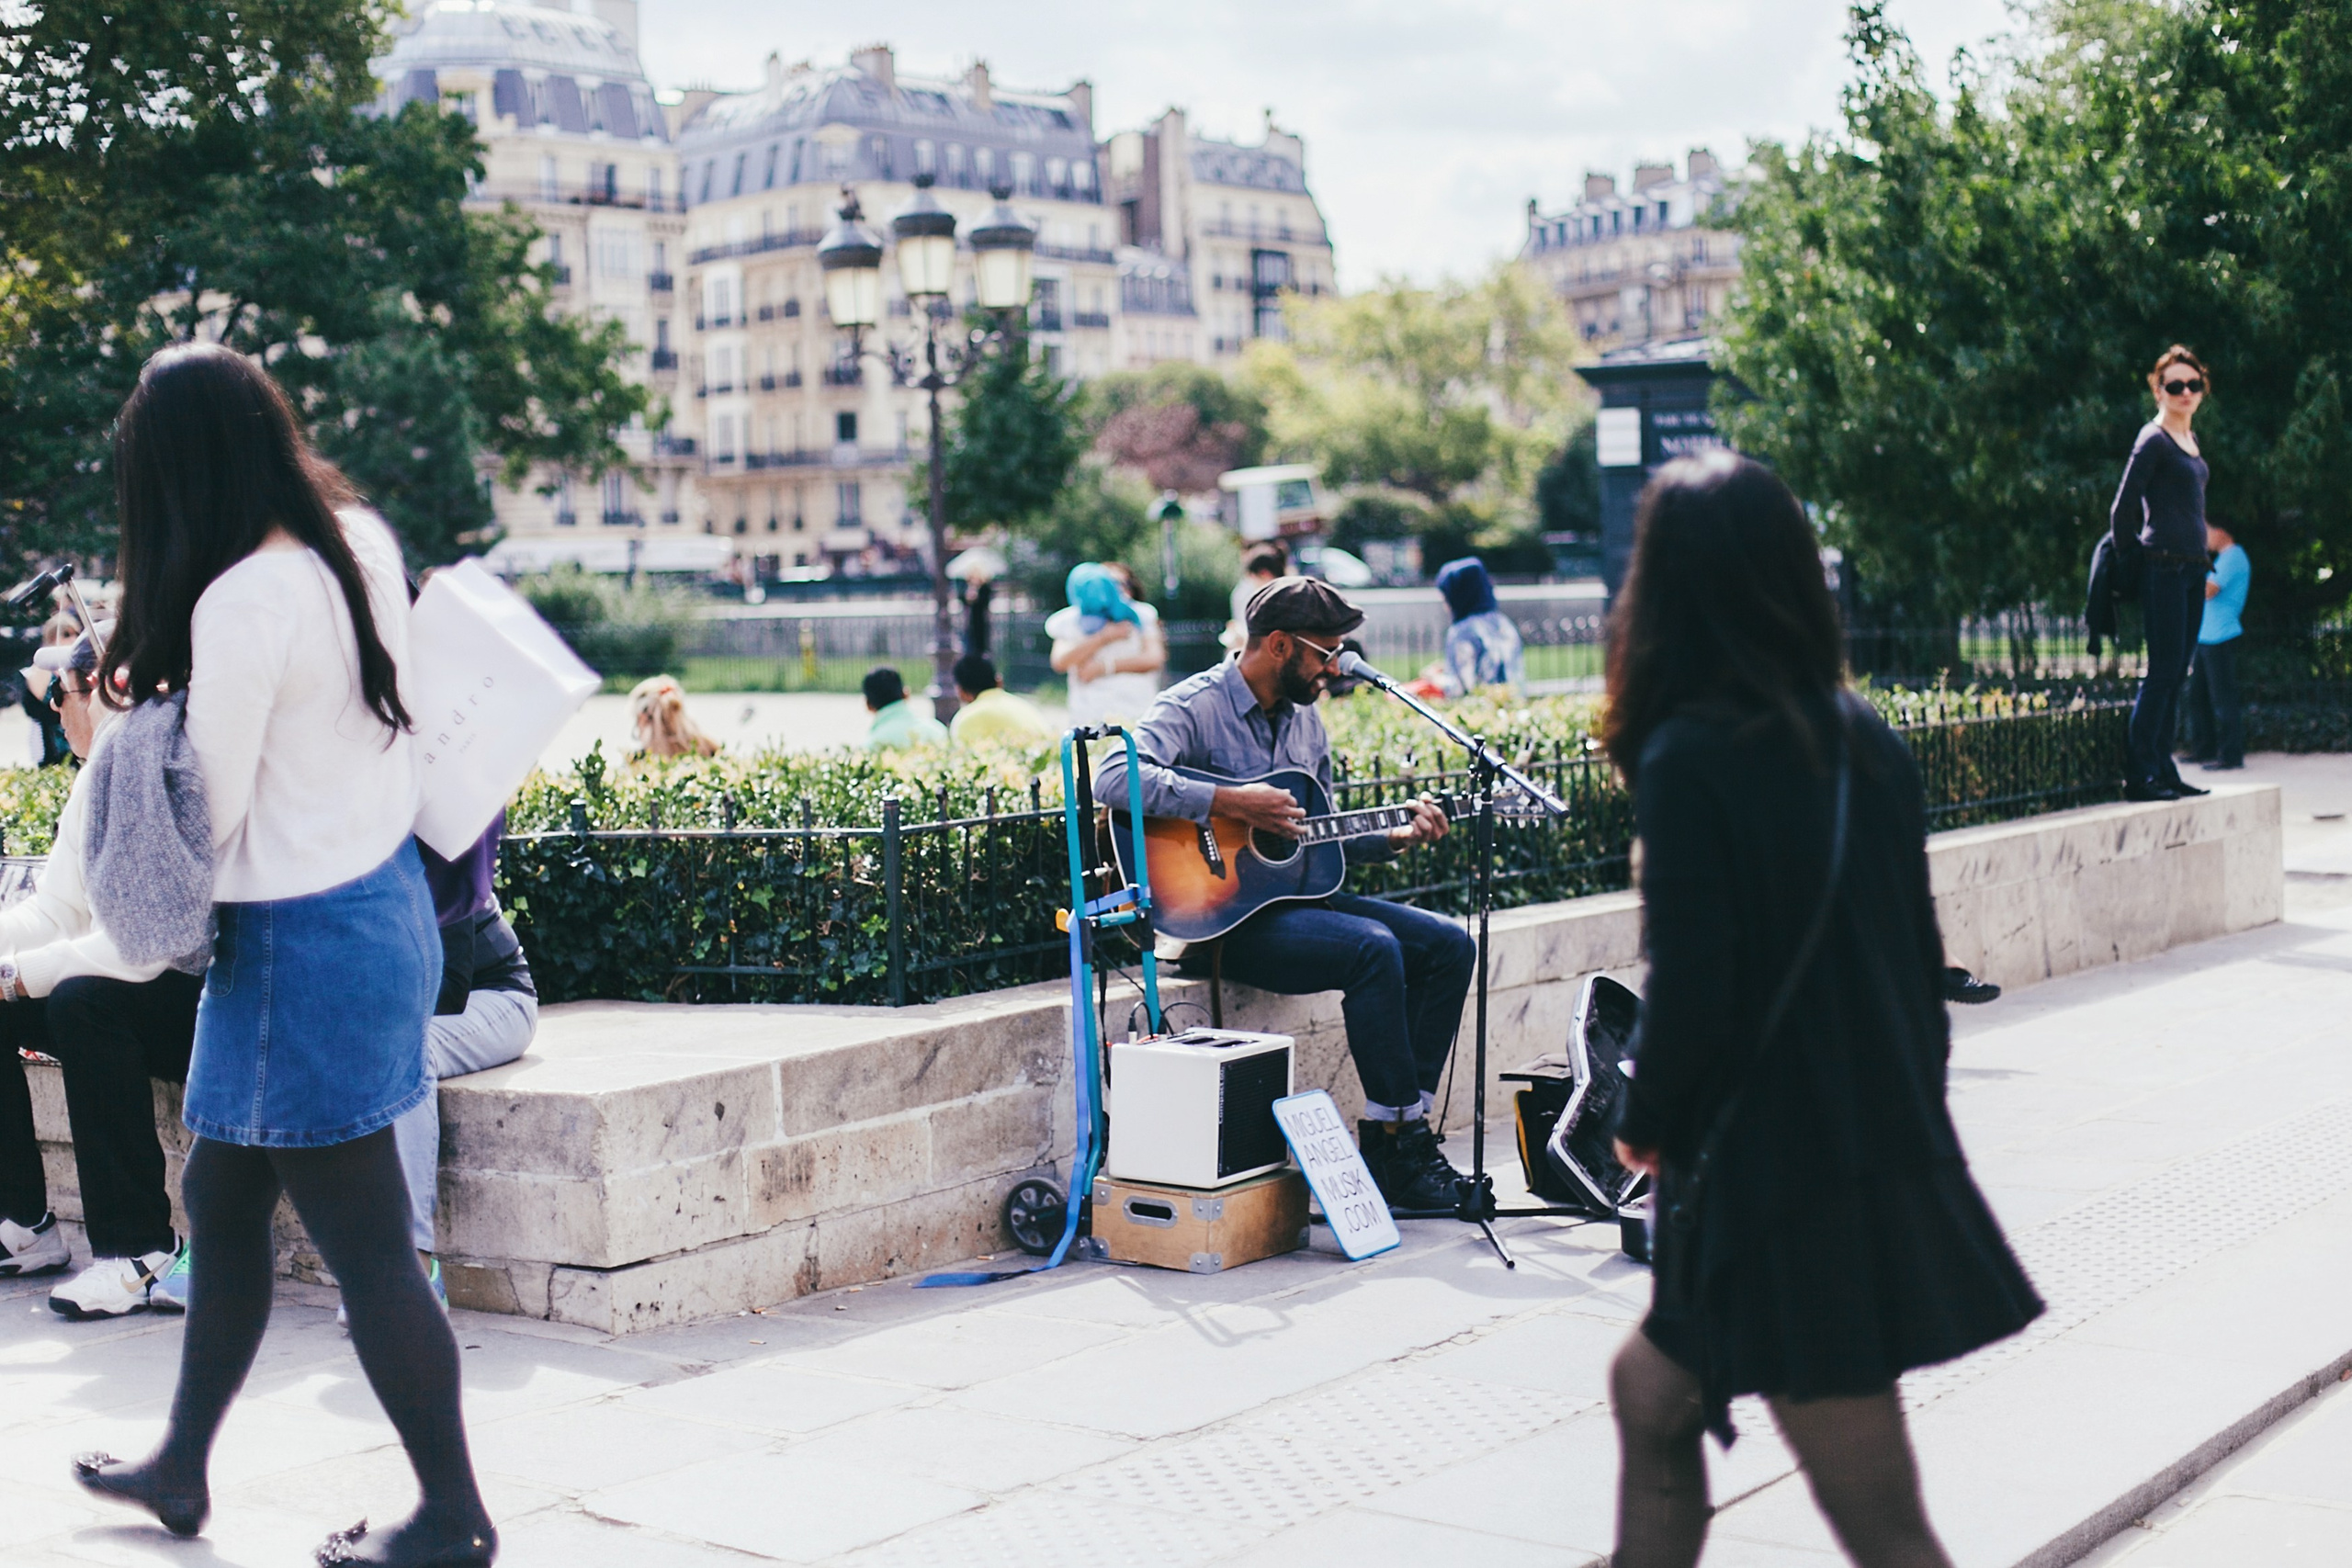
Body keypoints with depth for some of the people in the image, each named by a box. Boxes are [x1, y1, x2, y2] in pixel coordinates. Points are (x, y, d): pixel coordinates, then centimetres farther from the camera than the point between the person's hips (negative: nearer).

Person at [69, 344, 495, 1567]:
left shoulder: (241, 603, -23)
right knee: (221, 1199, 22)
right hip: (381, 895, 9)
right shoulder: (363, 543, 1)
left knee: (364, 1240, 2)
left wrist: (136, 715, 1)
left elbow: (203, 810, -16)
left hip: (301, 938, -9)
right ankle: (182, 1466, 36)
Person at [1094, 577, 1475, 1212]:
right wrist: (1231, 802, -30)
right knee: (1374, 948, -29)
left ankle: (1405, 1125, -2)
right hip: (1228, 916, -9)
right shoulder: (1193, 707, -11)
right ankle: (1390, 1137, -17)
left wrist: (1398, 836, 6)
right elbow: (1114, 778, -29)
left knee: (1448, 944, -2)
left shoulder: (1305, 718, 16)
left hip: (1298, 895, 9)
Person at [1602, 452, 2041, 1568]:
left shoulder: (1688, 760, -17)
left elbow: (1691, 992, -19)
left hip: (1781, 1192, -8)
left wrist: (1646, 1123, -1)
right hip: (1893, 1169, 8)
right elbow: (1919, 954, 9)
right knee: (1650, 1391, 26)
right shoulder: (1861, 738, 4)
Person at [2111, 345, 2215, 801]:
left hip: (2192, 569, 8)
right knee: (2162, 673, -10)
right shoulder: (2153, 440, -9)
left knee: (2176, 675, 9)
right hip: (2164, 568, -8)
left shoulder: (2190, 439, 16)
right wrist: (2131, 554, -1)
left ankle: (2164, 771, 13)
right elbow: (2123, 507, -11)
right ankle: (2141, 776, -9)